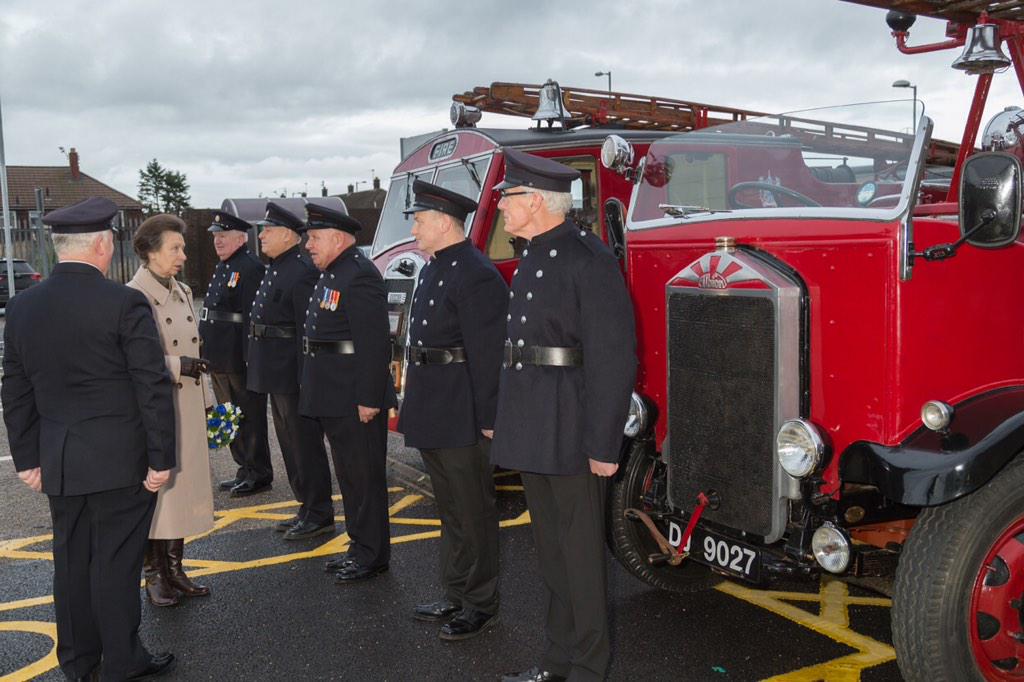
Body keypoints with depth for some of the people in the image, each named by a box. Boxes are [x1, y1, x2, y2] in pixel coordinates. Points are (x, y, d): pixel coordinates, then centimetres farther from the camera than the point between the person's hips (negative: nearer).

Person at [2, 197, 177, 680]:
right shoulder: (124, 303, -15)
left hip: (58, 461, 6)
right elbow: (153, 387, -14)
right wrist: (161, 458, -7)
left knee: (71, 562, 16)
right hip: (119, 460, -5)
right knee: (115, 563, 4)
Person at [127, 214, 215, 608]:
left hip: (188, 412, 7)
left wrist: (205, 405, 18)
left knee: (182, 488, 12)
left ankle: (175, 569, 24)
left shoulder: (182, 292, 11)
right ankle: (154, 575, 16)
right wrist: (176, 365, -22)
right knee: (154, 491, 3)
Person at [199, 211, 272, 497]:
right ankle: (245, 470, 28)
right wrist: (209, 355, 19)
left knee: (250, 417, 0)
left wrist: (249, 359, -24)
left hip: (239, 360, -10)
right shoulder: (222, 268, 17)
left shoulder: (251, 268, -14)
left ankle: (259, 474, 10)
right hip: (219, 360, 10)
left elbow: (253, 317, -20)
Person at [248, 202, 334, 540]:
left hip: (293, 374, -10)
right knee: (291, 444, 17)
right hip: (276, 375, 10)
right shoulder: (276, 269, 15)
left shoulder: (301, 272, -17)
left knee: (306, 445, -1)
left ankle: (319, 516, 10)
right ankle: (308, 508, 28)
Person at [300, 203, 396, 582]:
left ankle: (373, 555, 11)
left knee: (364, 476, 0)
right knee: (348, 475, 17)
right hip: (334, 399, 10)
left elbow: (375, 344, -23)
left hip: (355, 399, -10)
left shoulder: (360, 276, -17)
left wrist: (368, 400, -24)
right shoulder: (331, 274, 16)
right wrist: (314, 390, 21)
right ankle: (360, 546, 29)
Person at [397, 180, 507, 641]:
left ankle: (481, 606, 17)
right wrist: (414, 404, 18)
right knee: (450, 512, 19)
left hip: (462, 420, -10)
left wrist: (488, 419, -20)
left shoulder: (476, 275, -17)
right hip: (433, 416, 10)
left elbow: (488, 354, -20)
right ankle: (456, 596, 32)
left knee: (473, 514, 4)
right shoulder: (432, 271, 14)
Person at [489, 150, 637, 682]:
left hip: (570, 433, -9)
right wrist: (505, 421, 14)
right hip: (531, 431, 9)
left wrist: (603, 445, -19)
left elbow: (611, 358, -18)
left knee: (580, 549, 4)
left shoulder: (587, 259, -15)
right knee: (549, 546, 18)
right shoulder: (531, 258, 13)